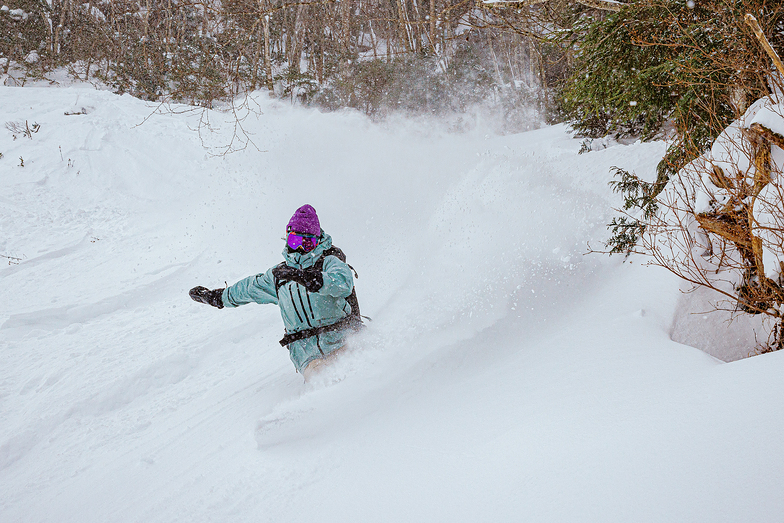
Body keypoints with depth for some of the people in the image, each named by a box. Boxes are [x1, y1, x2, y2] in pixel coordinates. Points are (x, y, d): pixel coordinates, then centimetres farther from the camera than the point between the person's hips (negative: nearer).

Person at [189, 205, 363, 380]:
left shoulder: (329, 262, 2)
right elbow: (250, 288, 35)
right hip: (304, 349, 3)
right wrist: (215, 296, 49)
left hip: (339, 341, -3)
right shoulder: (280, 275, 17)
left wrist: (305, 277, -31)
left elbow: (344, 282, -20)